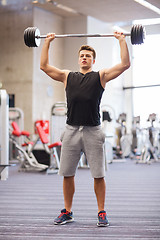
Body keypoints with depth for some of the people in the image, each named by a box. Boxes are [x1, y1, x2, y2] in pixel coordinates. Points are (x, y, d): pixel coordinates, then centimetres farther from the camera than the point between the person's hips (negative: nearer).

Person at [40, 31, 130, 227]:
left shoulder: (101, 76, 8)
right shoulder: (67, 76, 16)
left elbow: (125, 64, 1)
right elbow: (44, 66, 19)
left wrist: (121, 40, 3)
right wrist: (47, 42, 21)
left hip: (92, 131, -3)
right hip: (71, 131, 3)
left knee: (98, 175, 0)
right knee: (67, 174, 6)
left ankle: (101, 213, 10)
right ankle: (67, 212, 18)